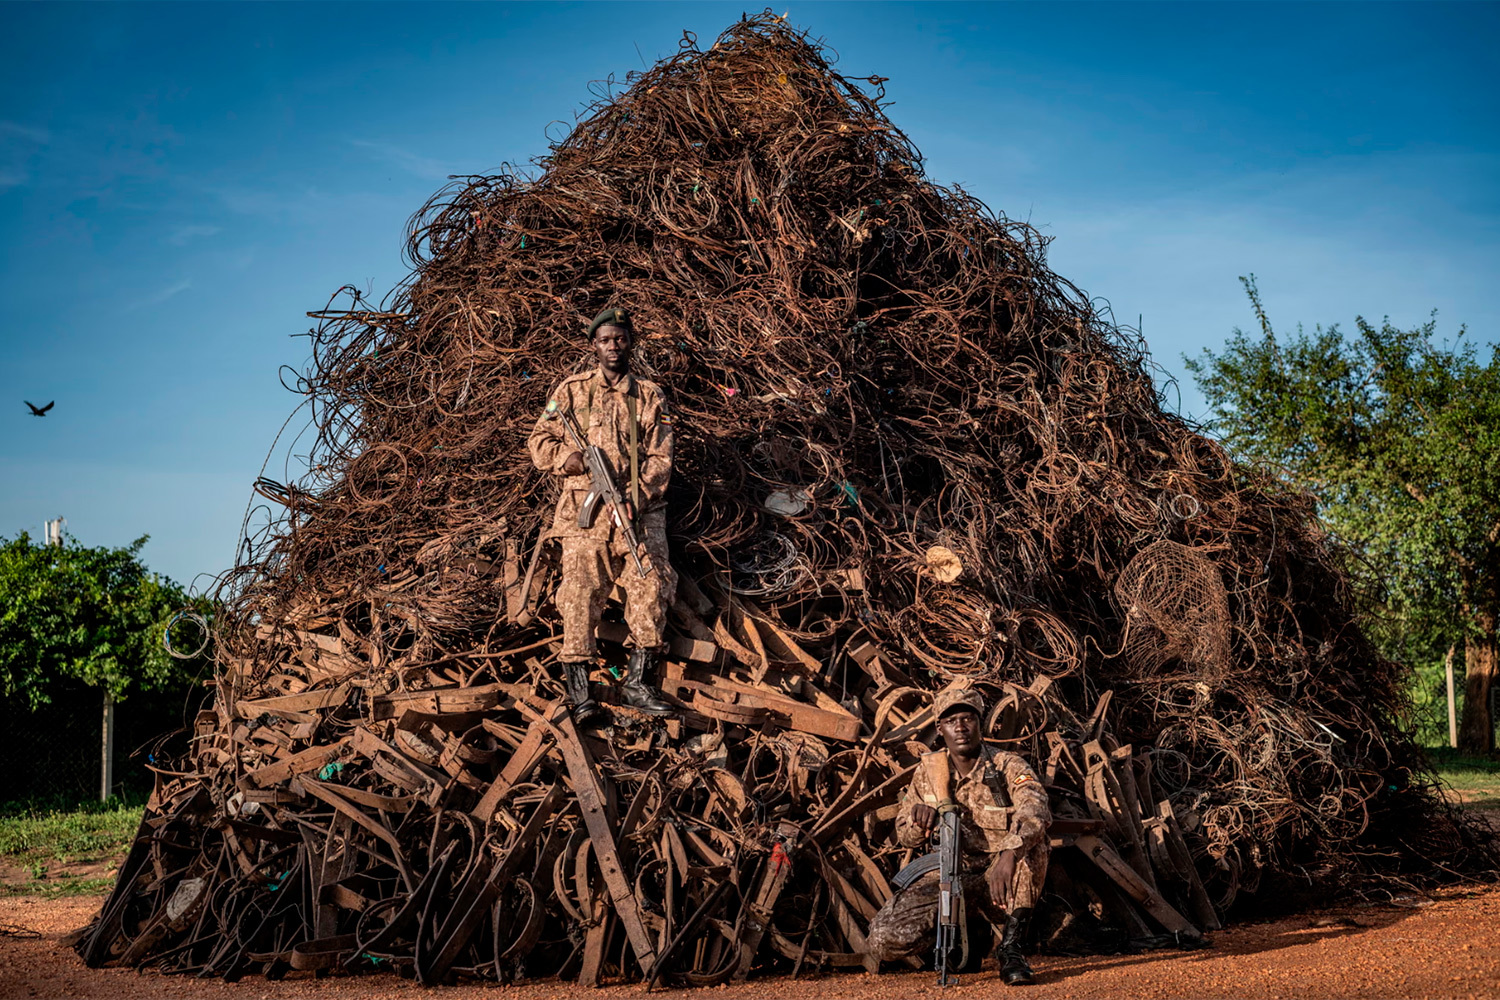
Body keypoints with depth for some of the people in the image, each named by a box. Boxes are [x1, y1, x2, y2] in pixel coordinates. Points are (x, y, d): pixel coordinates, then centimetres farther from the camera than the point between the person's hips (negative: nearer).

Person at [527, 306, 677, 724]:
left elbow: (660, 458, 5)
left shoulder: (651, 396, 14)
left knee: (651, 584, -14)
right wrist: (580, 460, -9)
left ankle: (636, 682, -6)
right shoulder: (571, 390, 13)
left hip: (640, 509, 1)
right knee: (581, 588, -12)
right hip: (585, 506, -1)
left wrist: (634, 500, -10)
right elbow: (540, 443, 10)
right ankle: (579, 691, -11)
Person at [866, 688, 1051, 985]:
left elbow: (1037, 809, -31)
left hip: (996, 875, -2)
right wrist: (919, 820, -17)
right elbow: (906, 837, 10)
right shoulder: (927, 773, 2)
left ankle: (1010, 946, -22)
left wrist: (1009, 855, -51)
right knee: (883, 941, -20)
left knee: (1031, 839, -35)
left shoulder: (1007, 767, -10)